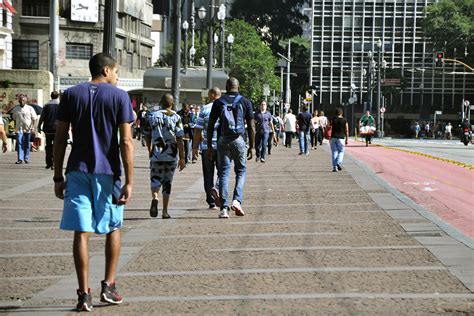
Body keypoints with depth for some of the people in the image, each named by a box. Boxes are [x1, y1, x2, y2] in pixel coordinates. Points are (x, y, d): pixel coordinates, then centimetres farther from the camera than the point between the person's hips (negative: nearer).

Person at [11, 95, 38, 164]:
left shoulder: (30, 108, 1)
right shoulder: (15, 109, 7)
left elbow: (34, 119, 1)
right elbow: (14, 119, 19)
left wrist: (33, 127, -10)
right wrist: (15, 128, 19)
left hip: (28, 129, -1)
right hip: (19, 129, 1)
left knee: (27, 145, 6)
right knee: (19, 144, -9)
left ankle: (26, 158, 17)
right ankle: (20, 159, -14)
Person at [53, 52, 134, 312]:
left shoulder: (71, 95, 6)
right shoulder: (119, 96, -2)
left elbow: (60, 138, 3)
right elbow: (126, 142, -7)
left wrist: (58, 177, 8)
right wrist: (129, 182, -6)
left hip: (77, 171, 2)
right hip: (107, 171, -1)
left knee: (81, 232, 0)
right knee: (113, 228, 16)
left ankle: (84, 294, -1)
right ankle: (108, 286, 15)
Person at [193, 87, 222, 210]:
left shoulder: (205, 109, -3)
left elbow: (198, 130, -4)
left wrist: (195, 147, 2)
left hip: (207, 146, -1)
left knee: (208, 174, 8)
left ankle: (211, 202, 4)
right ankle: (216, 188, -16)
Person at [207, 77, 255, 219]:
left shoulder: (218, 102, 4)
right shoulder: (245, 102, 3)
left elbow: (210, 125, 3)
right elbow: (251, 127, 1)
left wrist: (209, 145, 8)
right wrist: (251, 146, 7)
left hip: (223, 140, 1)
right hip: (239, 140, -1)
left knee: (223, 173, 4)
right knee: (241, 171, 14)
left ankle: (224, 208, -1)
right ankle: (237, 200, -6)